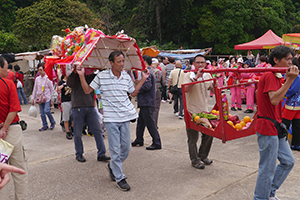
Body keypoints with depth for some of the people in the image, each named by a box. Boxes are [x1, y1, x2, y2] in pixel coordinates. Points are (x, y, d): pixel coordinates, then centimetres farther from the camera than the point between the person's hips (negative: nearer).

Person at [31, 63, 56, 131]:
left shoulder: (47, 79, -6)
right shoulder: (37, 79, 7)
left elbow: (51, 89, -1)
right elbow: (35, 89, 14)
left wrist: (52, 99, -2)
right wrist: (33, 98, 10)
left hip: (47, 98, -5)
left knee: (46, 111, -15)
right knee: (42, 113, 5)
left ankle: (52, 122, 8)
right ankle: (45, 126, 17)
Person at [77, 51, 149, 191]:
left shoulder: (126, 77, 7)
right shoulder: (101, 76, -4)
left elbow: (133, 93, 18)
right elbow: (87, 90, 4)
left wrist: (143, 79, 14)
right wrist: (81, 76, -7)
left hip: (125, 116, 4)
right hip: (111, 118, -4)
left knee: (126, 148, 10)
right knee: (115, 149, 1)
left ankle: (112, 166, 36)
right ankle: (119, 178, 15)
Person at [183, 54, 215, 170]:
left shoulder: (208, 75, 8)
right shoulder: (189, 75, -9)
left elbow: (215, 90, 12)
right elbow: (186, 89, -27)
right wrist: (196, 77, -29)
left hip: (204, 110, 5)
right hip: (192, 111, -5)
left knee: (208, 134, 12)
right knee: (193, 138, 4)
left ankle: (203, 155, 34)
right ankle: (195, 160, 21)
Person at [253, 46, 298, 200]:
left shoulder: (276, 77, 16)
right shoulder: (269, 76, -17)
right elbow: (274, 99, -29)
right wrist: (290, 80, -27)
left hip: (276, 128, 10)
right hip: (268, 128, -10)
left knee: (288, 161, 17)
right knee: (268, 168, 0)